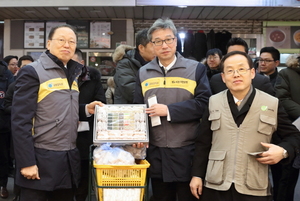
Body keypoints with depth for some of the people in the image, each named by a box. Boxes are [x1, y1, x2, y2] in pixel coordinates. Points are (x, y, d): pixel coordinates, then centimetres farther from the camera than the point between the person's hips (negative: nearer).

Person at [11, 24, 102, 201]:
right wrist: (26, 162, -19)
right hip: (42, 159, -7)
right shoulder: (32, 72, -10)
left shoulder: (72, 74, 13)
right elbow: (21, 121, -16)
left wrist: (86, 110, 3)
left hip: (69, 159, 7)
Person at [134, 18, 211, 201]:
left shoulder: (196, 69, -1)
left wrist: (169, 110, -16)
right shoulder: (143, 73, 9)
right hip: (156, 153, 3)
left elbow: (204, 103, -11)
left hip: (186, 152, -3)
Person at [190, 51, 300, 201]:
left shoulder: (272, 104, 0)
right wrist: (197, 174, 4)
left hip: (254, 189, -1)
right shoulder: (214, 102, 4)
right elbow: (203, 142, 6)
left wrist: (283, 151, -11)